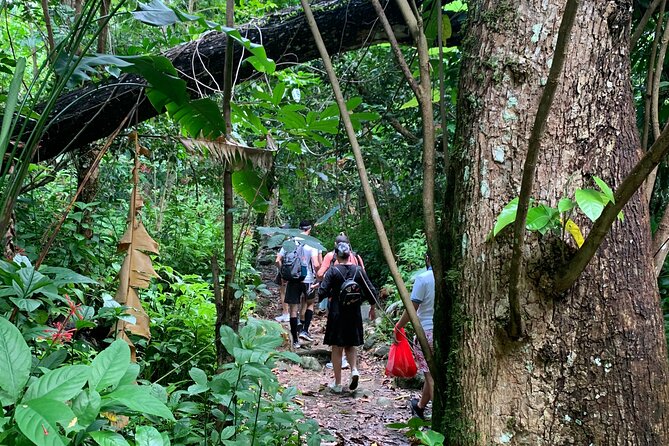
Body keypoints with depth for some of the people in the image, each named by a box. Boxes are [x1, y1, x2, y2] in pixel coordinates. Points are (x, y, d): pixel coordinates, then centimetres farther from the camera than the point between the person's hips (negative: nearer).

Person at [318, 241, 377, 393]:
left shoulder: (333, 271, -10)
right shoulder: (359, 270, 0)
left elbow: (322, 292, -15)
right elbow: (371, 291, 3)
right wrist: (372, 308, 17)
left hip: (337, 314, -3)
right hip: (354, 314, 3)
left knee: (337, 348, 7)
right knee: (350, 345, 20)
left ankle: (337, 384, 12)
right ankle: (354, 369, -3)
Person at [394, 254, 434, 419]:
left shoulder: (423, 278, -11)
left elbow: (412, 308, -11)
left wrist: (398, 328, 0)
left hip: (427, 331, -5)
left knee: (431, 375, 1)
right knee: (432, 373, 17)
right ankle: (420, 406, 35)